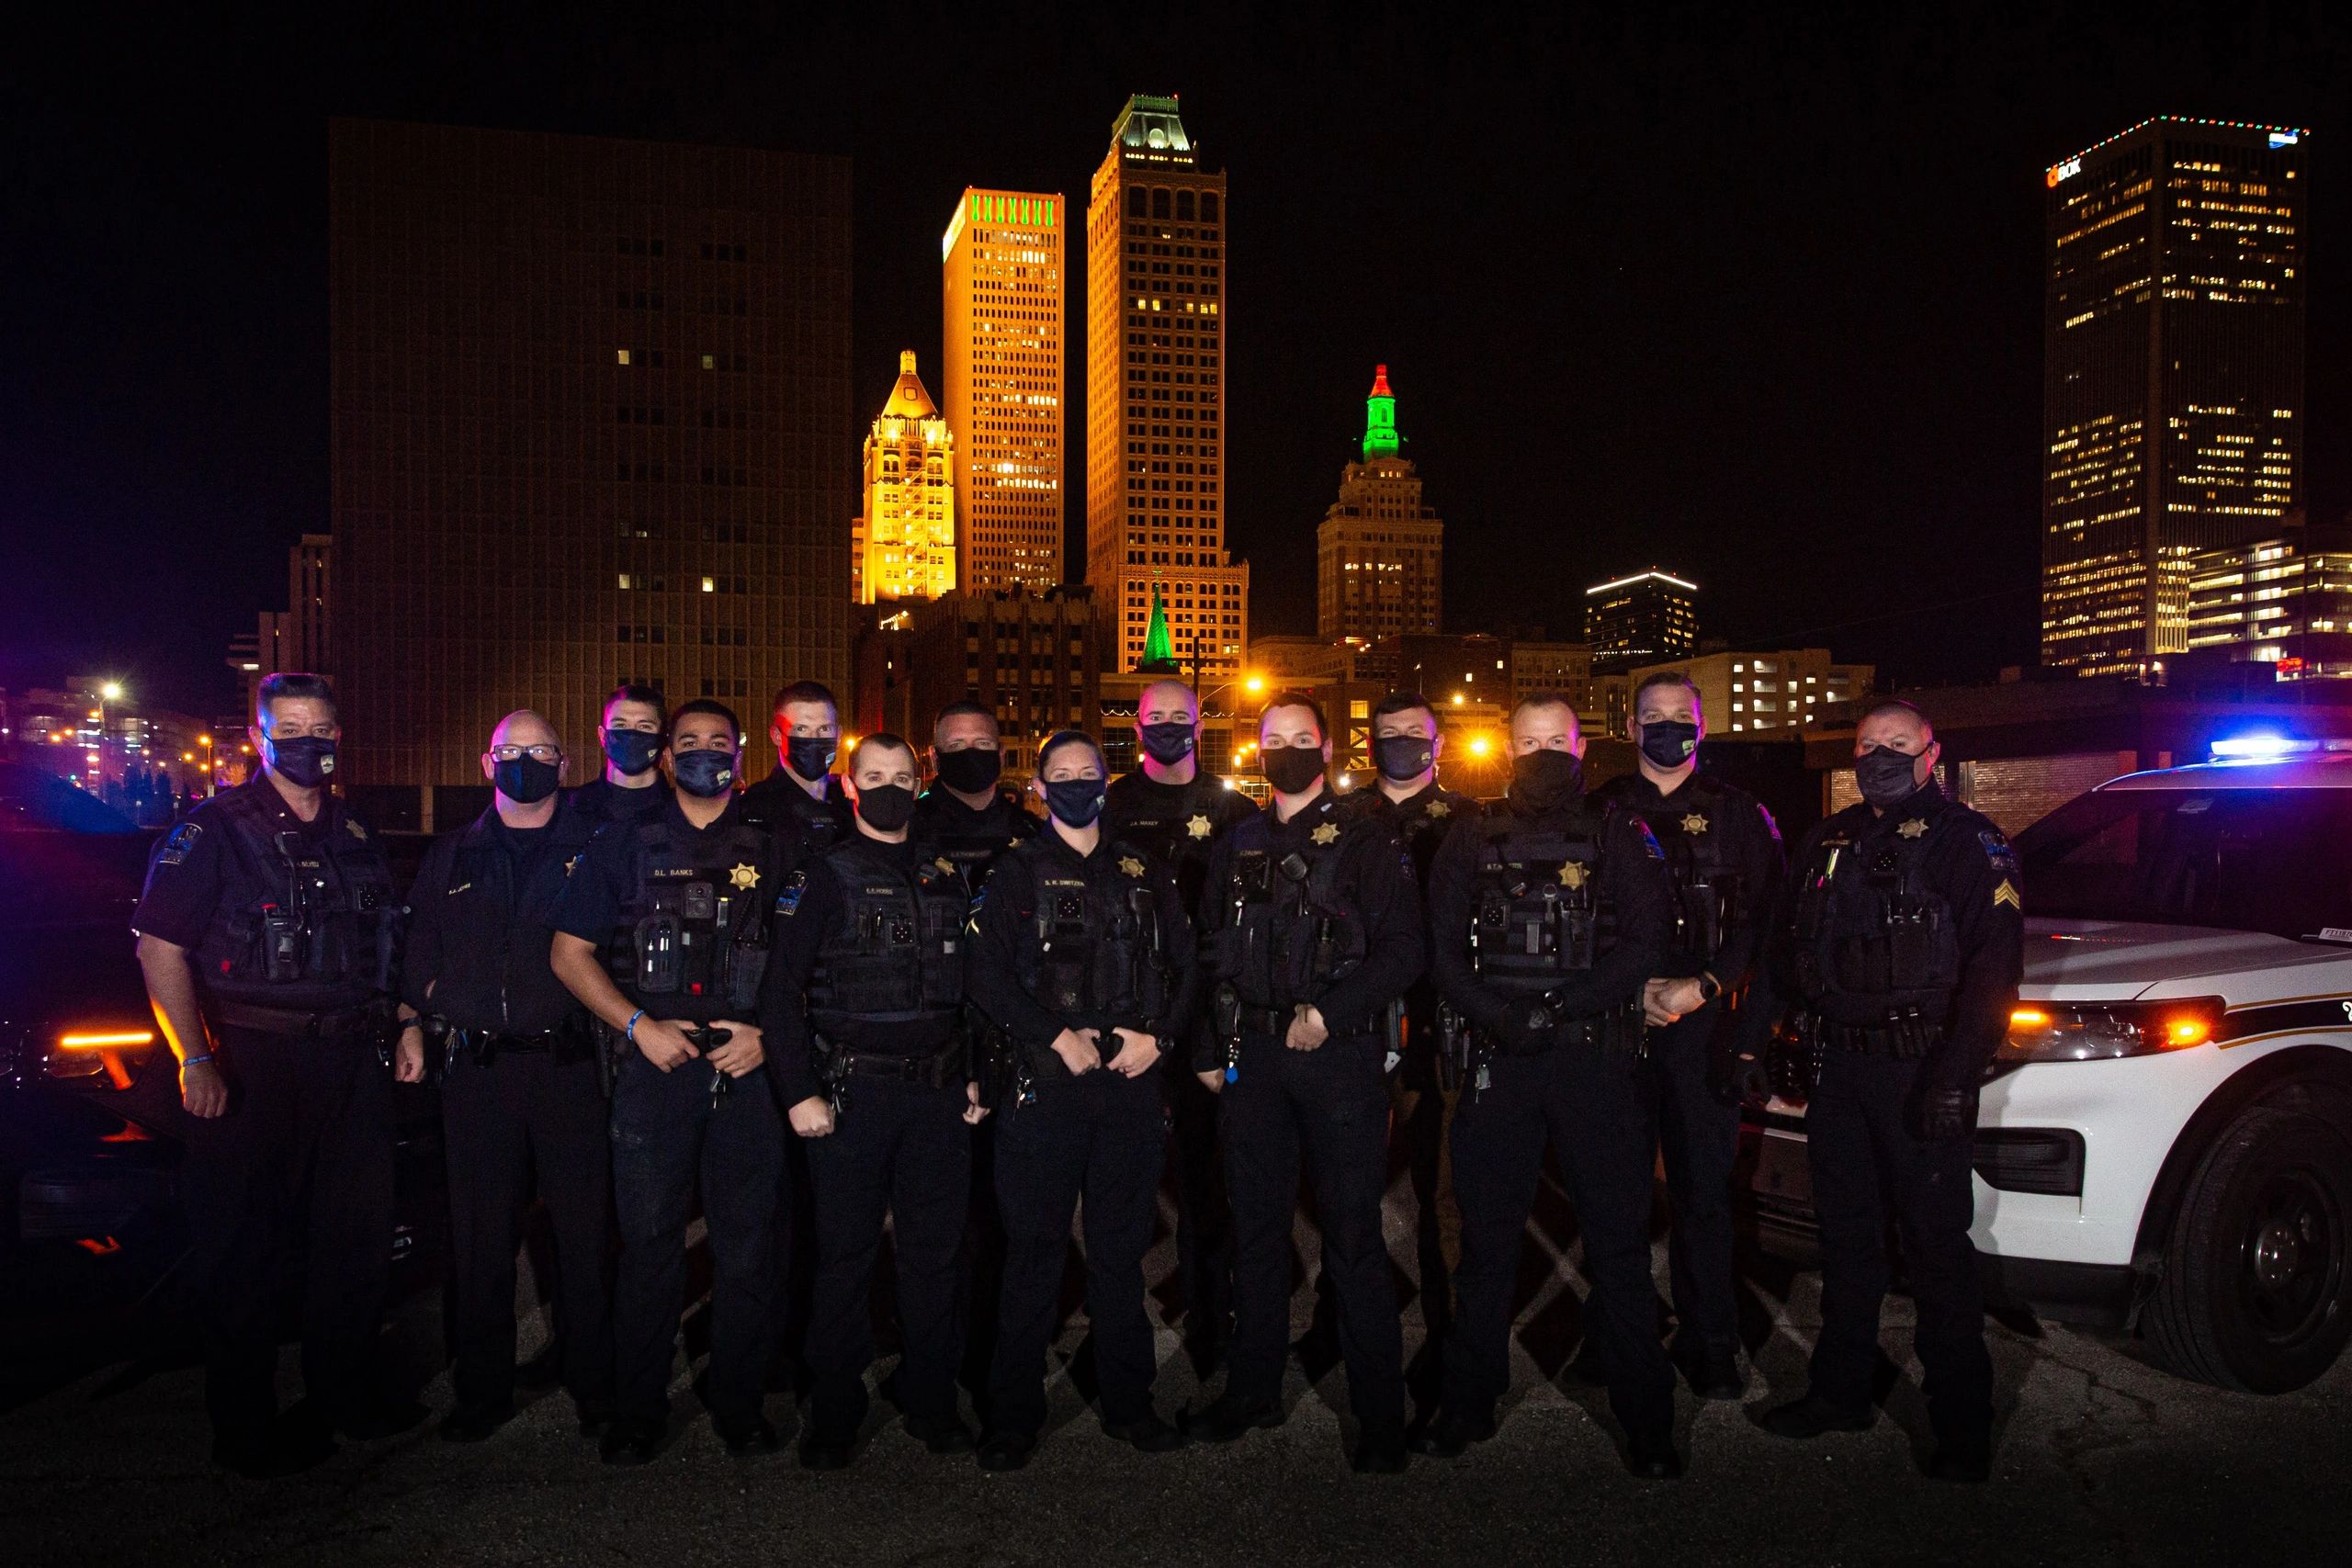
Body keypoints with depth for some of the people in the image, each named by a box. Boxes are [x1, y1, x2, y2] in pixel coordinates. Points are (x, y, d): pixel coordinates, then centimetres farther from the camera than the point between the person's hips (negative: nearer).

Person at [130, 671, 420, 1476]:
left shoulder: (354, 836, 13)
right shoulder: (212, 831, -6)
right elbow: (160, 947, -11)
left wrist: (399, 1029, 12)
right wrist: (195, 1061, -18)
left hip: (350, 1062, 6)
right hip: (250, 1065, -6)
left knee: (358, 1231, 13)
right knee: (241, 1251, 2)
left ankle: (346, 1392, 29)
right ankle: (244, 1426, 15)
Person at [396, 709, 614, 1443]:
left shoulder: (593, 848, 5)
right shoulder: (452, 856, 14)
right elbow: (420, 951, 17)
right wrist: (412, 1027, 7)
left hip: (570, 1061, -2)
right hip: (477, 1068, 2)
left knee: (585, 1230, 3)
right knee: (480, 1236, 8)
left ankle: (594, 1385, 17)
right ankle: (482, 1390, 22)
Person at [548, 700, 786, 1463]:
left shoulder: (770, 853, 10)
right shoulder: (625, 847, 9)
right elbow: (569, 951, 7)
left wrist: (766, 1034, -4)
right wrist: (639, 1025, -5)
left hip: (748, 1068, 1)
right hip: (654, 1066, -1)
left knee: (747, 1247, 5)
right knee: (649, 1243, 4)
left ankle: (739, 1405, 19)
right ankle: (637, 1411, 18)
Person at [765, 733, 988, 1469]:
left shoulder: (945, 875, 12)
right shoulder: (825, 875, -1)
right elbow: (784, 986, -5)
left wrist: (976, 1074, 11)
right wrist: (801, 1092, -10)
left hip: (940, 1095, 4)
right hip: (853, 1091, -4)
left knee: (935, 1250, 9)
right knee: (845, 1255, 4)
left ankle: (932, 1402, 22)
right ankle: (834, 1414, 16)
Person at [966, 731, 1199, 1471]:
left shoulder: (1142, 873, 13)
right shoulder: (1018, 872, 2)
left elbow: (1184, 963, 13)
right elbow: (987, 973, -8)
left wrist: (1158, 1035, -2)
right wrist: (1056, 1037, -13)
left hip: (1131, 1080, 3)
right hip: (1046, 1082, -3)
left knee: (1122, 1250, 11)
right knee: (1034, 1251, 1)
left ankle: (1128, 1403, 23)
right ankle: (1014, 1416, 12)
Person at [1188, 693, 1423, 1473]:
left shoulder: (1364, 843, -1)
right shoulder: (1238, 846, 13)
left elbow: (1404, 951, -7)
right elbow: (1213, 954, 16)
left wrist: (1329, 1013, -15)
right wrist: (1210, 1050, 11)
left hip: (1339, 1054, -4)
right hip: (1254, 1057, 4)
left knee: (1352, 1237, -1)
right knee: (1256, 1225, 12)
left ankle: (1380, 1414, 9)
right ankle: (1253, 1389, 26)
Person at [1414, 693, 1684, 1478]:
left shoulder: (1616, 836, 4)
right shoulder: (1475, 839, 10)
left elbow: (1647, 939, -5)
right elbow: (1444, 946, 6)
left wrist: (1562, 1005, -15)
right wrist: (1494, 1016, -11)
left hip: (1595, 1054, -2)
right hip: (1498, 1059, 2)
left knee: (1618, 1236, 2)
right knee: (1486, 1234, 9)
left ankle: (1645, 1419, 13)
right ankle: (1468, 1404, 21)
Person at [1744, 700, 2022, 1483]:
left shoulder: (1967, 843, -4)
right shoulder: (1829, 843, 16)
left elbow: (1993, 968, -12)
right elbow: (1783, 950, 20)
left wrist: (1954, 1075, -20)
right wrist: (1752, 1040, 14)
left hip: (1918, 1070, -6)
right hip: (1838, 1066, 6)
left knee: (1937, 1243, -2)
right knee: (1846, 1234, 14)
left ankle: (1961, 1424, 9)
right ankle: (1841, 1391, 27)